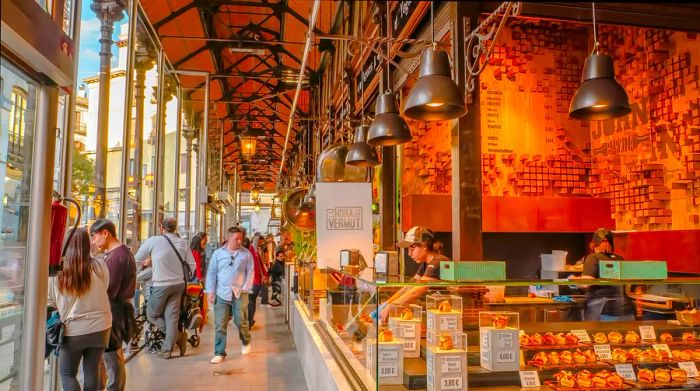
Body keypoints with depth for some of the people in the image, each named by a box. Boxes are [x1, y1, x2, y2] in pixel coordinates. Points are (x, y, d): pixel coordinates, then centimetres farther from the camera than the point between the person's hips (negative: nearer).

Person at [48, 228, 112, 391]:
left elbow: (50, 302, 0)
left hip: (73, 330, -2)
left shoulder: (56, 270, -11)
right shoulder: (100, 266, -9)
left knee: (67, 374, 14)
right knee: (92, 370, 16)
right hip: (100, 327, 2)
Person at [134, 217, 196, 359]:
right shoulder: (183, 243, 0)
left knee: (152, 315, 14)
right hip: (178, 284, 4)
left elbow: (137, 260, 1)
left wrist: (148, 262, 21)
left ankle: (178, 335, 4)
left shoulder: (153, 241, -9)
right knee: (172, 316, 11)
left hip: (160, 285, -4)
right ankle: (167, 349, 15)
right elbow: (192, 266, 2)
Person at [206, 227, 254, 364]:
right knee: (220, 324, 0)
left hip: (240, 293, 0)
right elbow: (211, 273, 7)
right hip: (221, 293, 1)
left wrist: (246, 288, -5)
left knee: (241, 321, 3)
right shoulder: (218, 253, 5)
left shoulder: (246, 253, 3)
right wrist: (210, 291, 0)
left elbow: (250, 272, 4)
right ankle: (219, 353, 9)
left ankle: (246, 342, 32)